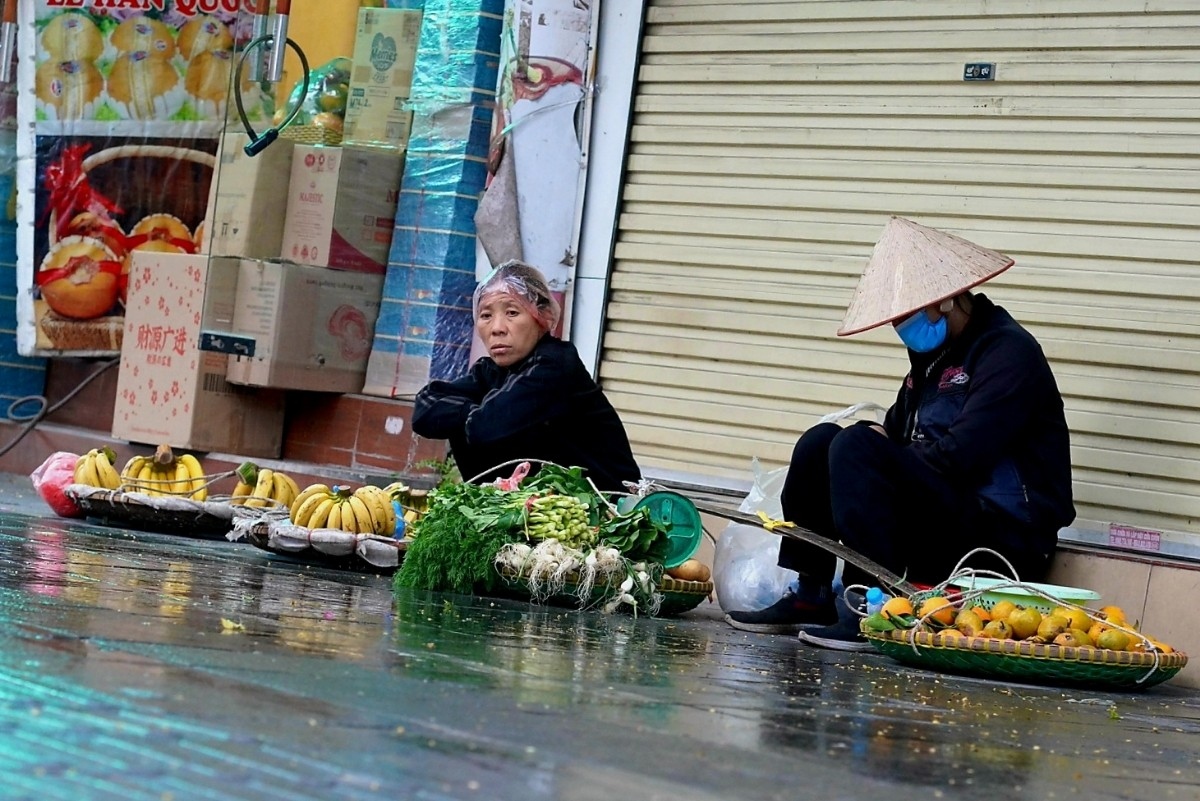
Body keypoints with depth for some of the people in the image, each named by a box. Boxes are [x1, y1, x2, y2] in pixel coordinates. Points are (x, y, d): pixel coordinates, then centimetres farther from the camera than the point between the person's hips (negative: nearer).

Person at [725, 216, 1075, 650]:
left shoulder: (1008, 352, -12)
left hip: (1001, 538, -9)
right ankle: (809, 597, -2)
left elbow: (959, 455, -22)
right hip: (941, 522, 9)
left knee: (856, 448, -24)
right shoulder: (933, 355, 17)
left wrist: (869, 448, -8)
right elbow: (895, 433, 18)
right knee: (820, 440, 2)